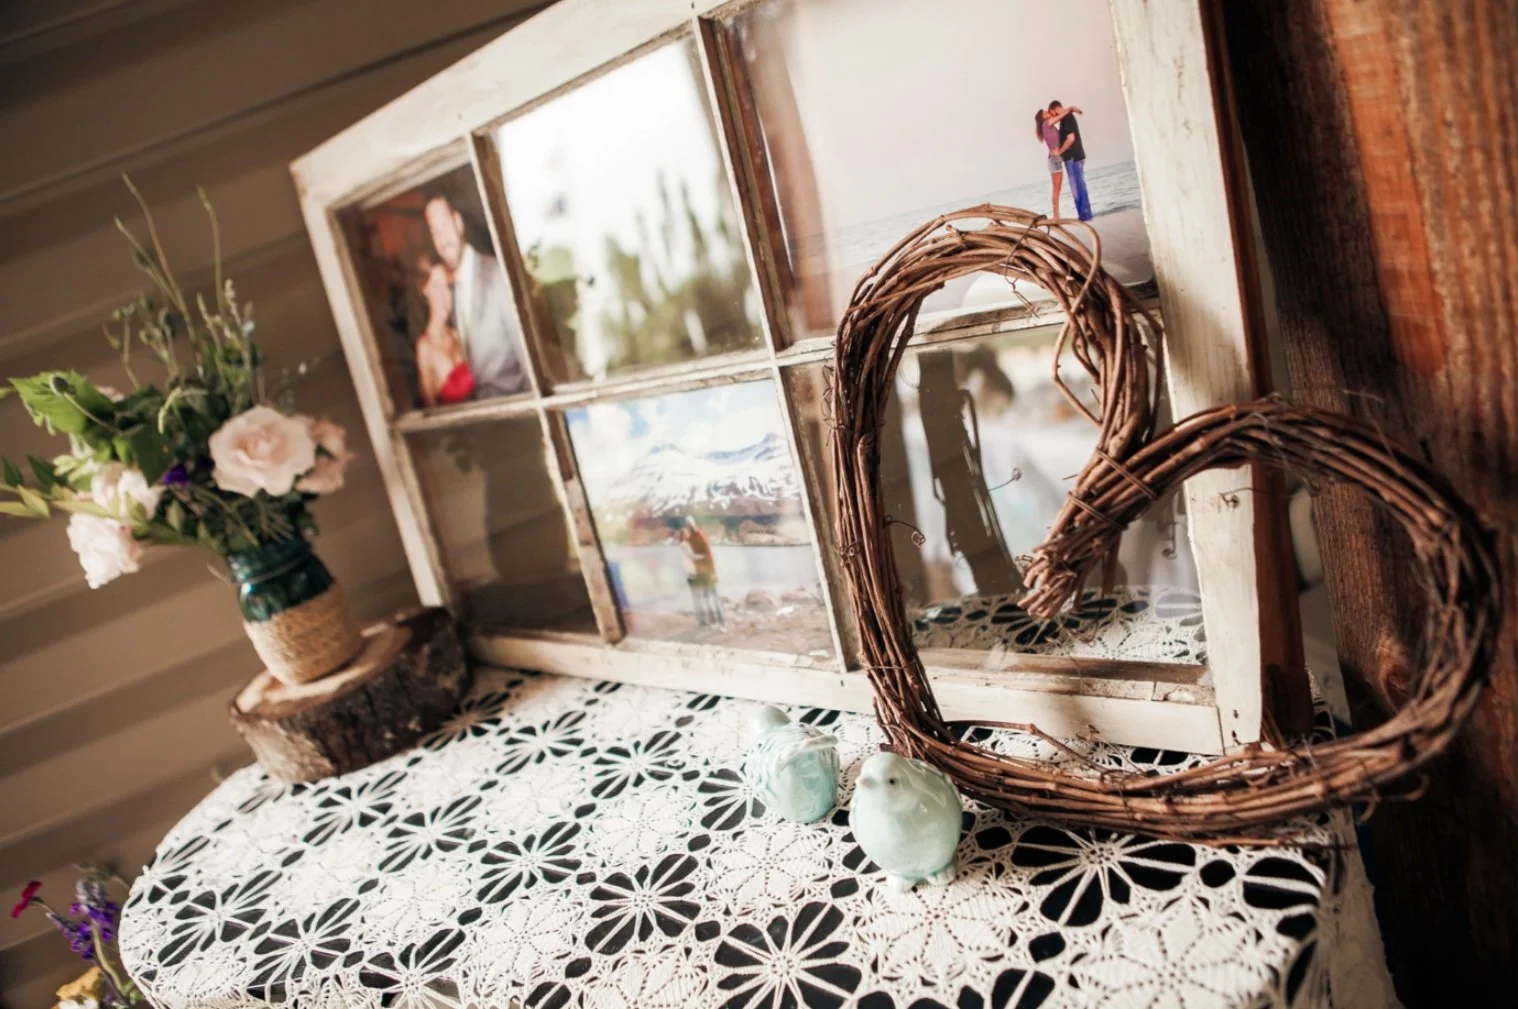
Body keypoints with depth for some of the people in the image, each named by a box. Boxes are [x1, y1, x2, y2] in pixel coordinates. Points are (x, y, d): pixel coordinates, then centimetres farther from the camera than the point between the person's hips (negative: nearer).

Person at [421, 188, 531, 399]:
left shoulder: (497, 273, -10)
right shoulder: (449, 285, 7)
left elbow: (524, 344, -8)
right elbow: (468, 354, 11)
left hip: (509, 395, -4)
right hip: (475, 400, 4)